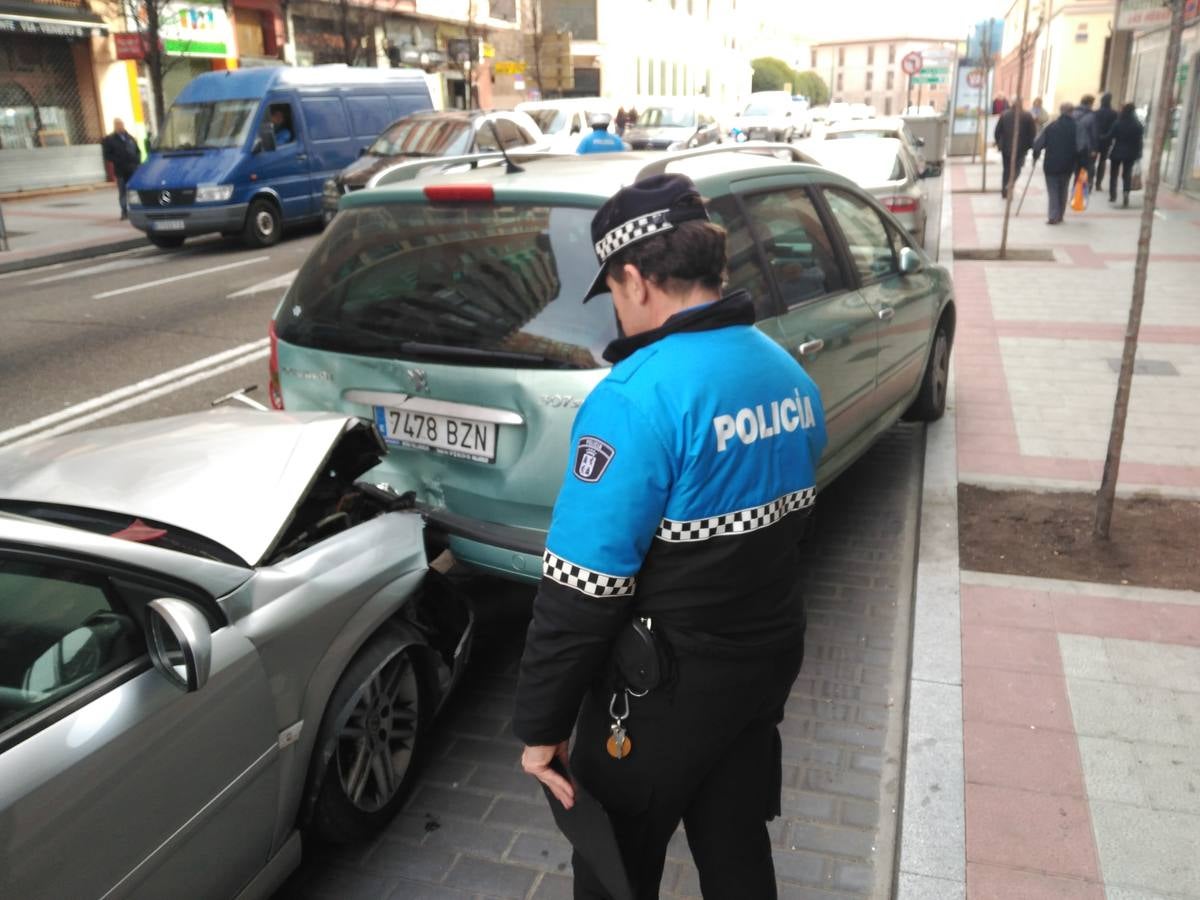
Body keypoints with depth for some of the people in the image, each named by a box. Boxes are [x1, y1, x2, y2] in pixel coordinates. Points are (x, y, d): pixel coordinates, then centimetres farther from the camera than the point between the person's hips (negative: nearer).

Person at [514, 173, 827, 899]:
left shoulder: (638, 398, -26)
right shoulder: (789, 374, 0)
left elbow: (583, 586, -25)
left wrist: (541, 725, -14)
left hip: (667, 685, -7)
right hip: (770, 656, 7)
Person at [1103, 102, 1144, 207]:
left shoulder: (1117, 123, -12)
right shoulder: (1137, 125, -4)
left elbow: (1109, 137, -8)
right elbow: (1139, 141, -2)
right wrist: (1138, 154, 6)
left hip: (1117, 152, -2)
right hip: (1130, 154, 2)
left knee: (1114, 174, 14)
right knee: (1127, 175, 7)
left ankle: (1112, 195, 15)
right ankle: (1126, 195, -11)